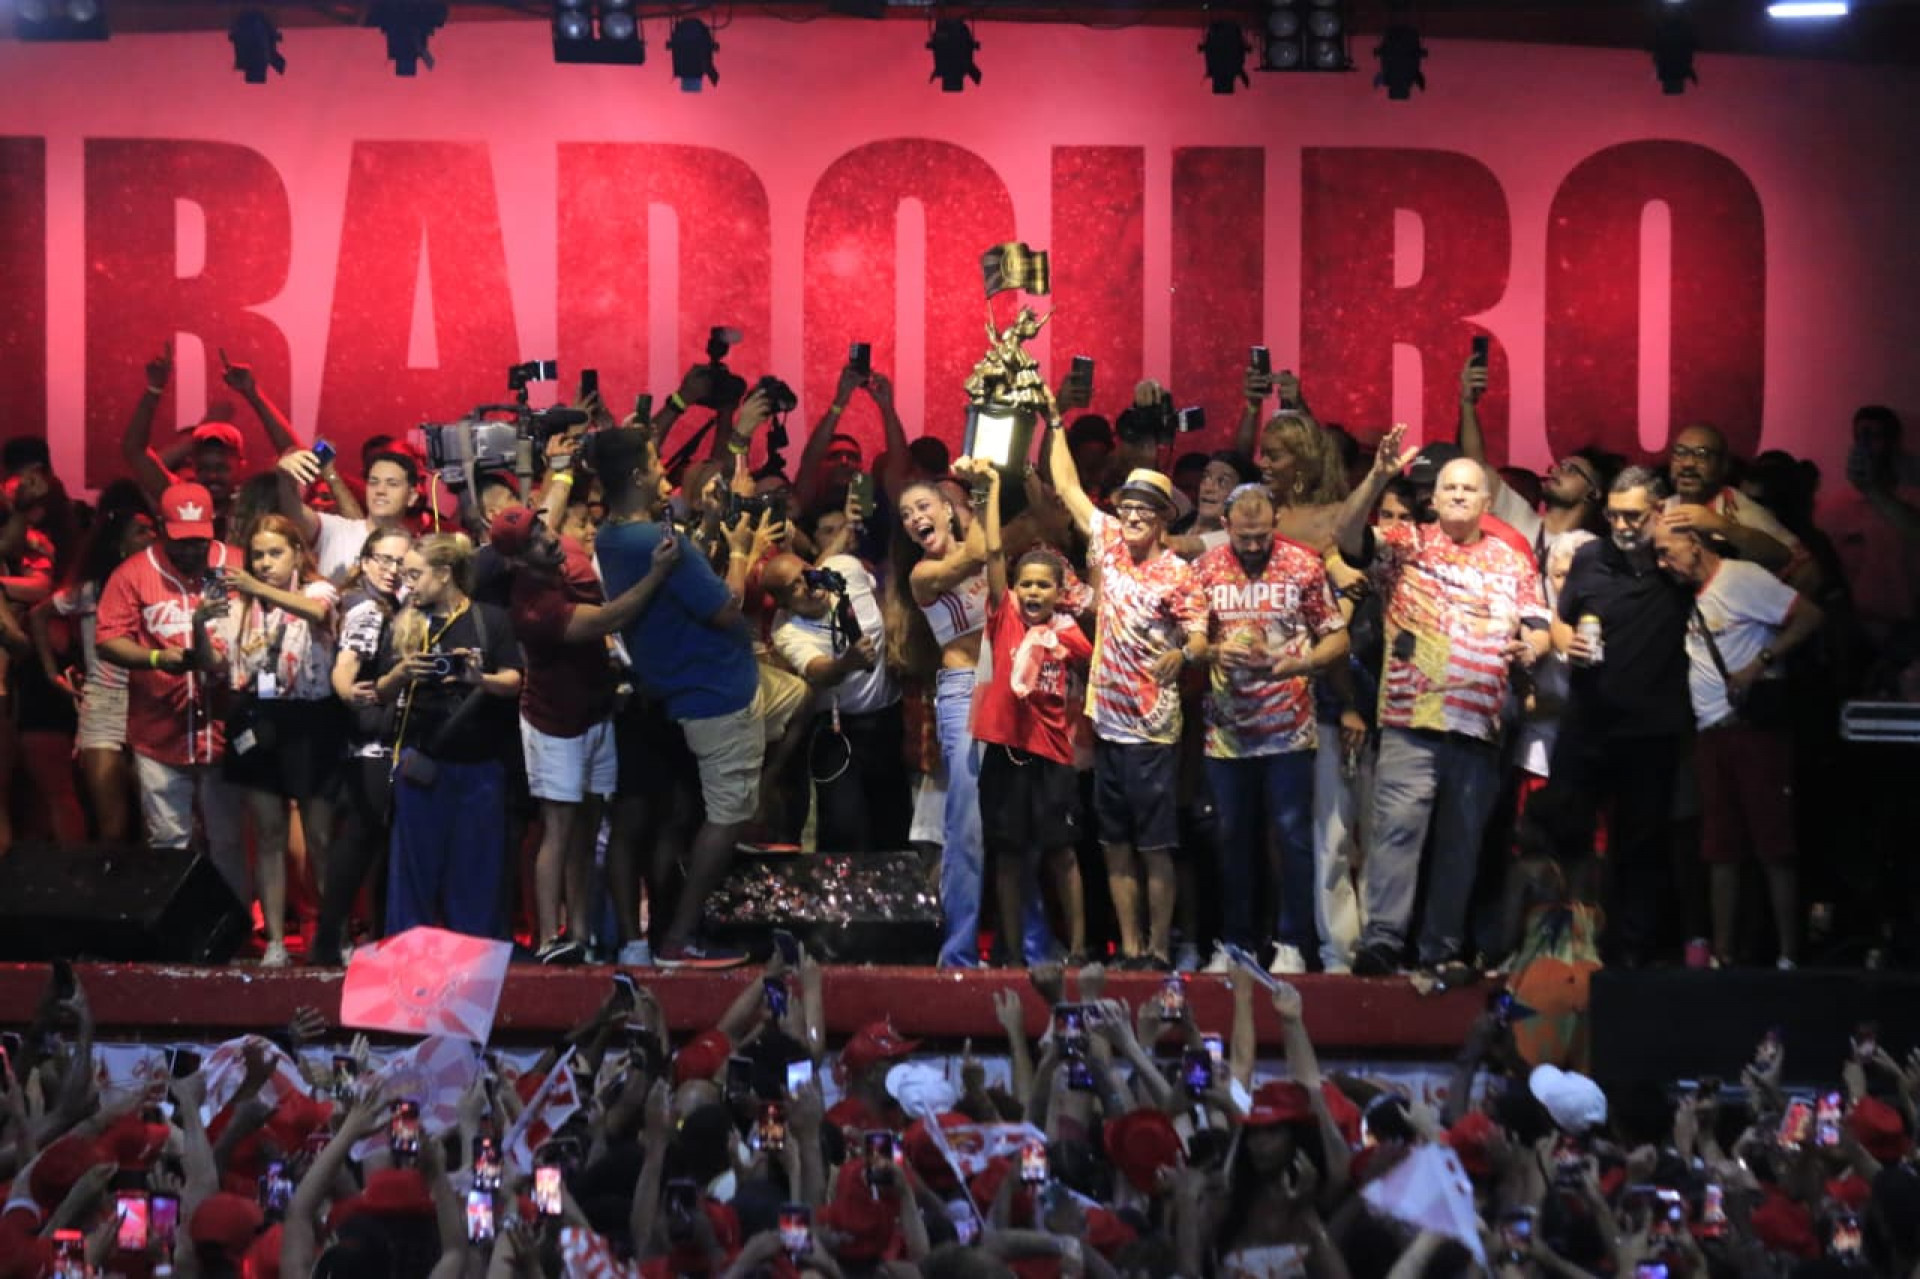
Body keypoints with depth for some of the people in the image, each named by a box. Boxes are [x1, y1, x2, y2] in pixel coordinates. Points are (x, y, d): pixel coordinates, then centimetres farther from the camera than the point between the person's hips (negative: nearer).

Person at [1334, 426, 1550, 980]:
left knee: (1462, 841, 7)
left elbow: (1538, 627, 12)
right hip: (1412, 719, -3)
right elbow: (1348, 536, -7)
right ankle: (1382, 938, -20)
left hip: (1481, 724, 3)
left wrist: (1529, 647, -12)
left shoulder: (1513, 562, 16)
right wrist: (1379, 477, -19)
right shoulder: (1406, 546, 8)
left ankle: (1444, 948, 13)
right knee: (1398, 825, -15)